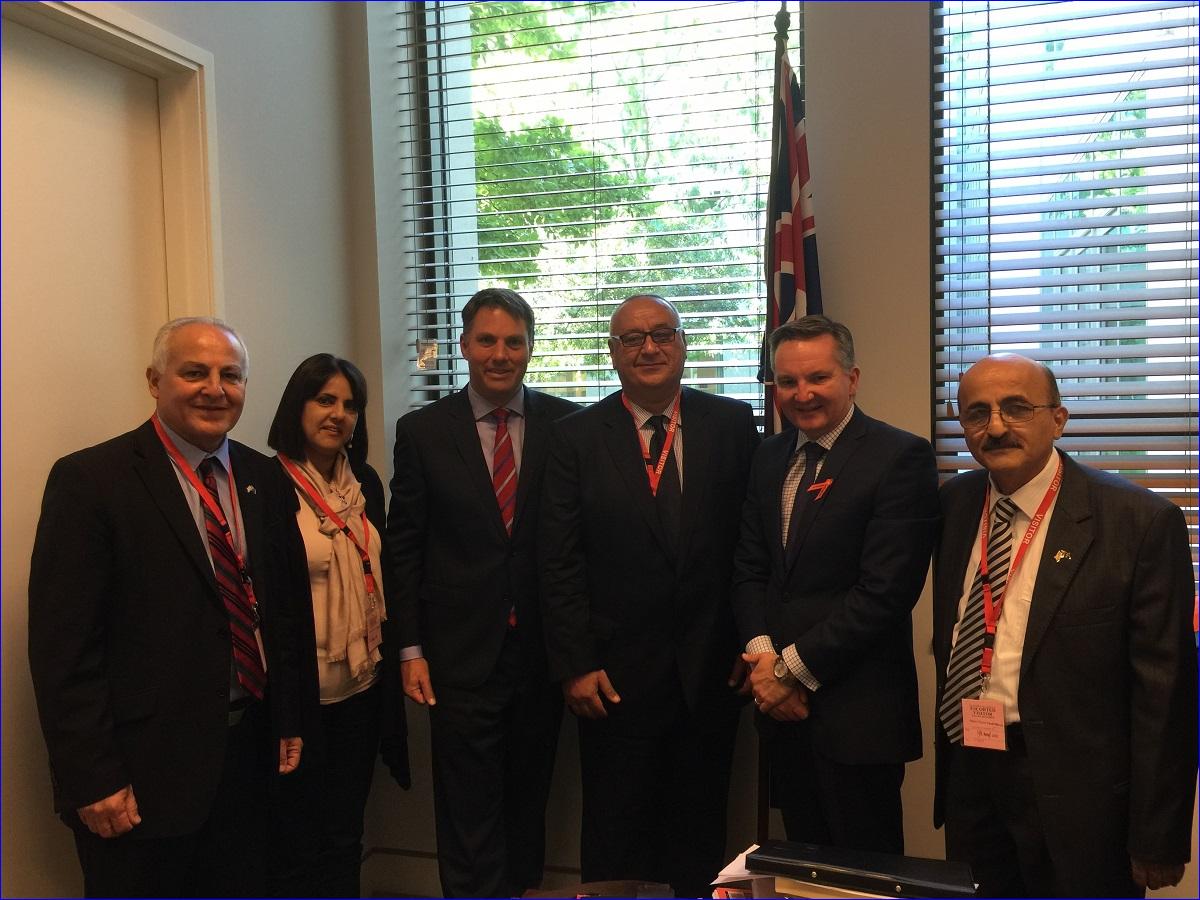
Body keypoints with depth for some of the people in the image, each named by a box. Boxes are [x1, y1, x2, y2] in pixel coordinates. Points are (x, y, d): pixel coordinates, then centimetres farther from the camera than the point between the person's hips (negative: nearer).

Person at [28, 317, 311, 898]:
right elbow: (61, 646, -14)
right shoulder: (88, 480, -12)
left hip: (248, 753, 6)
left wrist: (290, 719, 10)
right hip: (144, 766, -5)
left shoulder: (264, 479, 5)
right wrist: (91, 778, -16)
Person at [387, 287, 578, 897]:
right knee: (469, 811, 4)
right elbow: (404, 546, 1)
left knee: (528, 799, 18)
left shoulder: (567, 425, 0)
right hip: (462, 654, -1)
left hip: (542, 648, 2)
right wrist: (411, 648, -2)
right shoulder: (423, 430, -1)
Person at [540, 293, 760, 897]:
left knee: (700, 833, 16)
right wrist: (575, 665, -8)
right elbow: (560, 563, -4)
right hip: (617, 674, -1)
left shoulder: (732, 424, 1)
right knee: (614, 836, 13)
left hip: (710, 671, 1)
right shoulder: (577, 437, -2)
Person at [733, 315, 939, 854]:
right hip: (781, 707, 6)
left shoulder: (901, 457, -12)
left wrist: (792, 668, -14)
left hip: (857, 709, -6)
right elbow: (749, 569, 9)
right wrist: (763, 656, -7)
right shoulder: (770, 457, 10)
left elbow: (885, 590, -18)